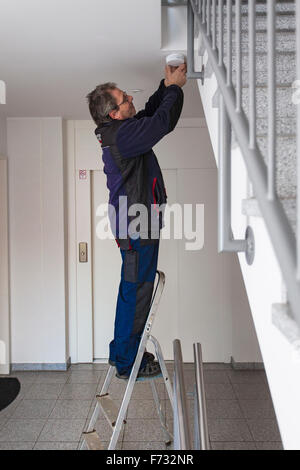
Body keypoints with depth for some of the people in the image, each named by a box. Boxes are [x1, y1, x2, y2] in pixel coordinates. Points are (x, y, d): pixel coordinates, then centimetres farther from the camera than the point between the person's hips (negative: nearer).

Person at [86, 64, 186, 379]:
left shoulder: (116, 132, 12)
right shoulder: (122, 135, -18)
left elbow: (150, 113, 24)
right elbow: (163, 122, -21)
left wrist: (166, 85, 14)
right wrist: (174, 87, -6)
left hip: (130, 225, 10)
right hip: (138, 227, -10)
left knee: (133, 290, 19)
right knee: (136, 293, -1)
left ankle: (120, 351, 32)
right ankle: (127, 362, 13)